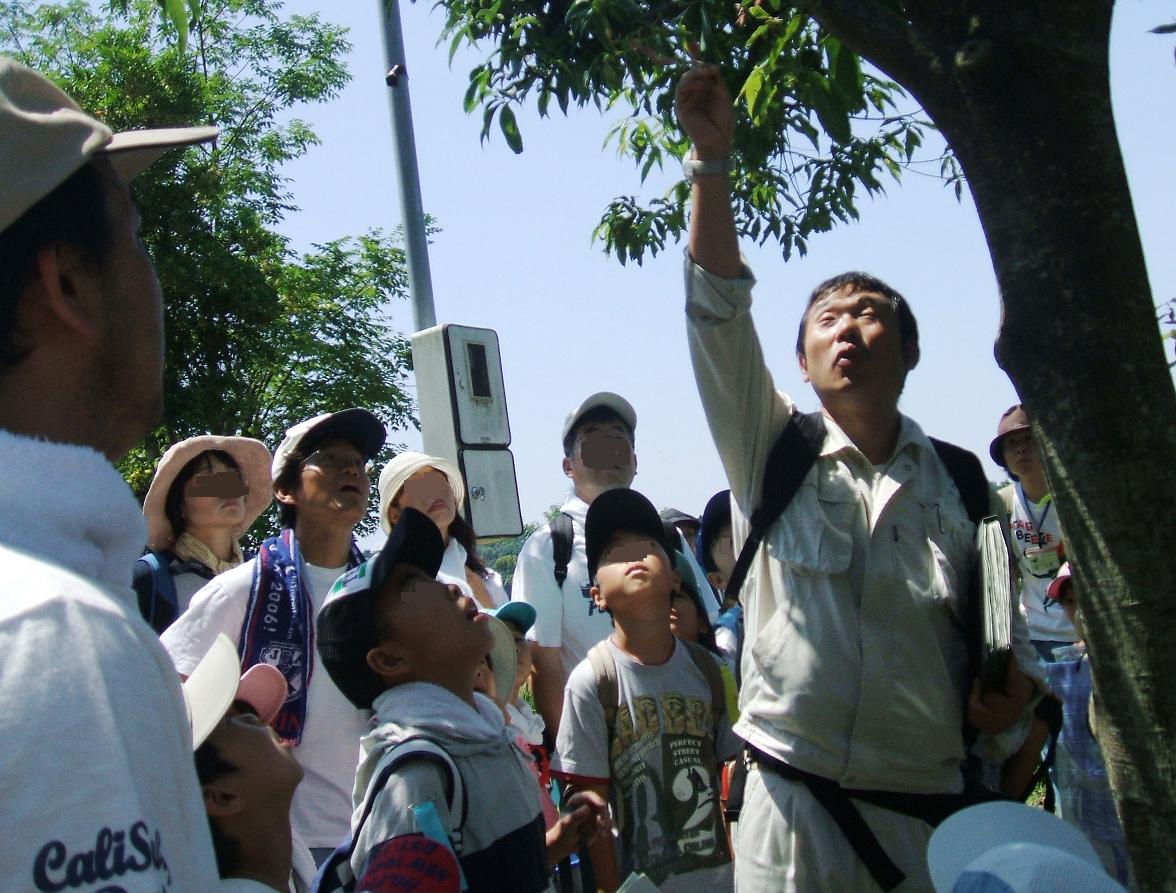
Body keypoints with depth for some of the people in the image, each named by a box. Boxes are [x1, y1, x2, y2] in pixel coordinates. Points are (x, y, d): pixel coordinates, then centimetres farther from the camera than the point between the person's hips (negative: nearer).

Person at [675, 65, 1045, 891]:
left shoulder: (963, 482, 5)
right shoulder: (771, 450, 1)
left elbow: (1008, 634, 12)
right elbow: (719, 311, -9)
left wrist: (1012, 698, -10)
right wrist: (711, 159, -16)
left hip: (933, 815, 2)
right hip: (792, 810, -1)